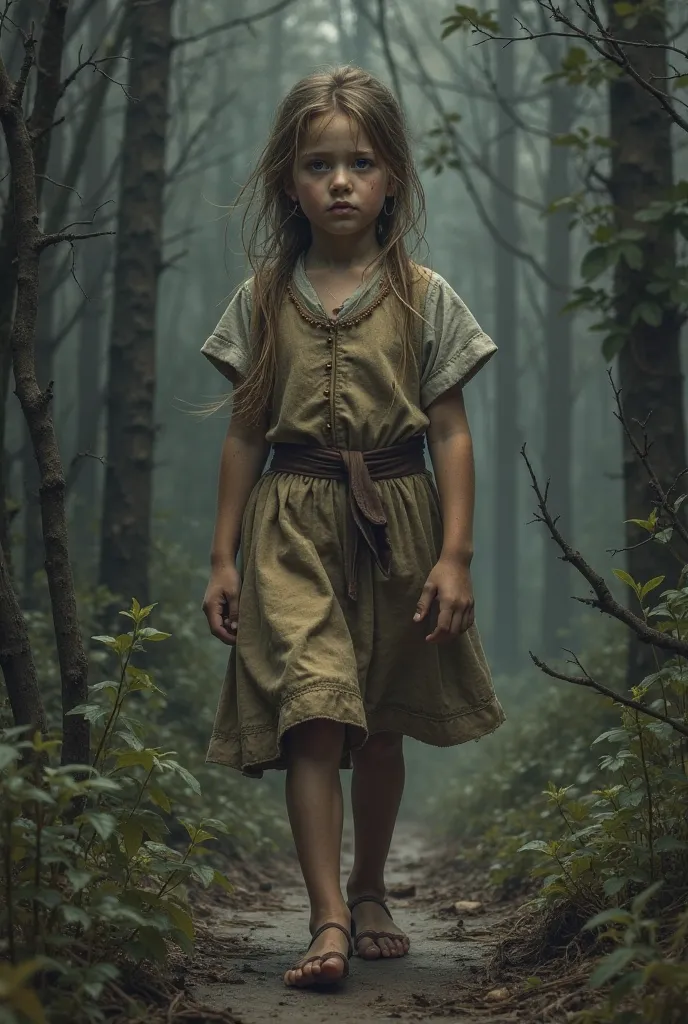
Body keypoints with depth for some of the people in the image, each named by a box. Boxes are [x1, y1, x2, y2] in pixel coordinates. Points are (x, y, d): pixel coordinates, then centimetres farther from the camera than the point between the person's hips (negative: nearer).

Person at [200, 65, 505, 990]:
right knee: (312, 717, -15)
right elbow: (245, 434, 7)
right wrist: (223, 556, 4)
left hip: (394, 525, 1)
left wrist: (455, 554, -7)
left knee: (380, 727, 12)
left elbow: (451, 434, 0)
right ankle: (329, 922, -13)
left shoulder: (425, 297, 1)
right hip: (293, 529, 0)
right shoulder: (262, 299, 4)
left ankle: (369, 895, 32)